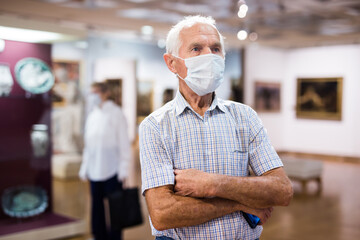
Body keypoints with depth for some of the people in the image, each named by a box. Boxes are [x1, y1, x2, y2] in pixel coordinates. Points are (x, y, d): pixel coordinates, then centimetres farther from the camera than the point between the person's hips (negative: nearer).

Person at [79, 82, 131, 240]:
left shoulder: (115, 114, -4)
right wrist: (84, 167, 14)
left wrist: (124, 169, -10)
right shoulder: (92, 116, 13)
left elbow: (124, 143, -6)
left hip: (112, 170, -6)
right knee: (97, 206, 10)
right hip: (94, 171, 6)